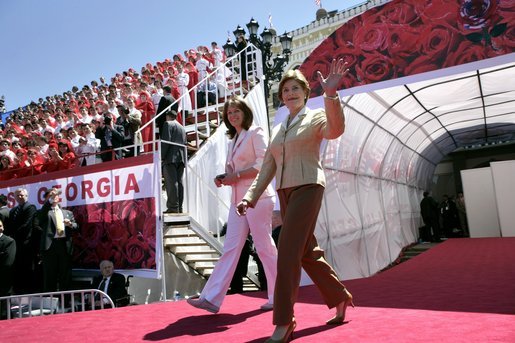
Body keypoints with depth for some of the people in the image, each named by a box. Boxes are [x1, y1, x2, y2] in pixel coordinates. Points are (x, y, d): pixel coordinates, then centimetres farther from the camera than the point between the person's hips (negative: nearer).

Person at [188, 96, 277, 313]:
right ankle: (211, 298, 3)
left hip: (257, 196, -7)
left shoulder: (255, 133, -2)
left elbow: (262, 165, -12)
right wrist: (224, 178, 3)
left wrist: (236, 176, -13)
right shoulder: (233, 140, 20)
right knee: (230, 248, 4)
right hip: (238, 199, 7)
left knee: (264, 247, -1)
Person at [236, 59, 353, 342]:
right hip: (285, 193, 7)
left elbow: (336, 129, -24)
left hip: (308, 188, -7)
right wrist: (250, 197, 5)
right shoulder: (278, 130, 18)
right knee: (307, 252, 13)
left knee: (288, 251, -14)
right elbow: (268, 168, 15)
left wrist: (330, 93, -38)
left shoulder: (315, 117, 0)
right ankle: (340, 297, 32)